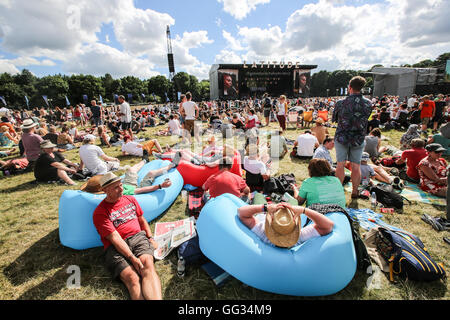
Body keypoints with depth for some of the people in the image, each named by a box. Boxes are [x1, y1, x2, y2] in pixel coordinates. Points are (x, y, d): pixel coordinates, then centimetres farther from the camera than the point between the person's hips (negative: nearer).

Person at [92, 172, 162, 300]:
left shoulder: (130, 199, 18)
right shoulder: (100, 212, 1)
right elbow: (114, 238, -8)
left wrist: (151, 239, 9)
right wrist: (132, 258, -18)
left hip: (138, 237, 3)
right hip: (115, 248, -3)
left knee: (148, 265, -29)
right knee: (132, 278, -29)